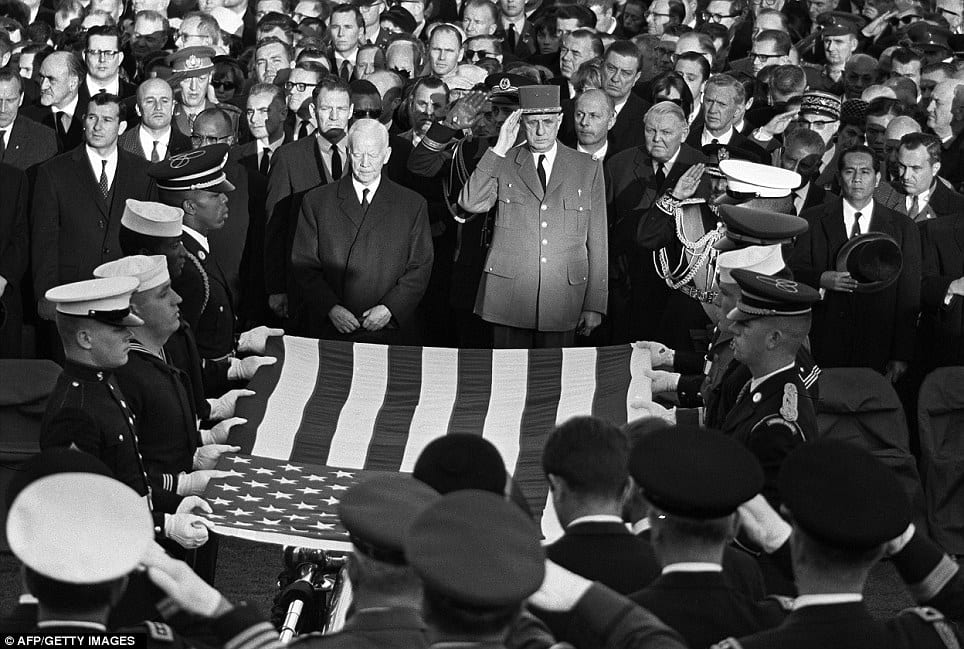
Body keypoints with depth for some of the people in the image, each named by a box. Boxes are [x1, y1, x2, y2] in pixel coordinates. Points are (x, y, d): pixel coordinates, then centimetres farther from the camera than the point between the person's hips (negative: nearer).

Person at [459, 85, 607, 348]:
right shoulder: (503, 164, 7)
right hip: (507, 295, 0)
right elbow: (471, 203, -10)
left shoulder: (588, 168, 8)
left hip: (563, 302, 0)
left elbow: (597, 241, 8)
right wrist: (499, 150, -12)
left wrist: (594, 306, 4)